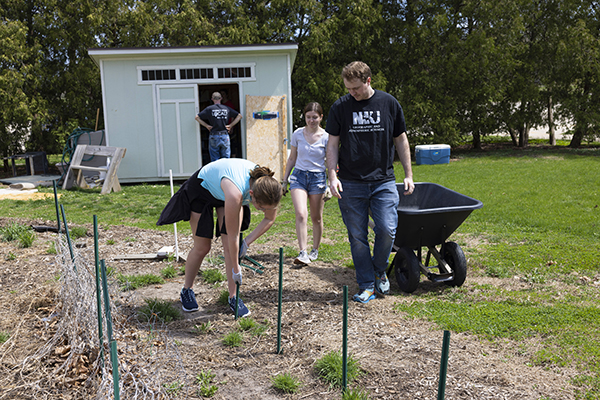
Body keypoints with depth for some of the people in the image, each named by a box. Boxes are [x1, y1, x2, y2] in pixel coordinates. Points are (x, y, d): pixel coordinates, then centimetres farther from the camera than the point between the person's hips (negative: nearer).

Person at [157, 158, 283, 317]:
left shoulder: (267, 187, -30)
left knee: (230, 246, -7)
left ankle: (233, 297, 4)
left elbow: (270, 219, -8)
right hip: (202, 188, -4)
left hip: (225, 190, 4)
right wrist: (236, 269, -21)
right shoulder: (236, 192, -45)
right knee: (202, 248, 2)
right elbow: (233, 236, -33)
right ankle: (186, 290, 24)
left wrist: (247, 242, -12)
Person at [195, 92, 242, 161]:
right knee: (226, 158, 7)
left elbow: (197, 117, 0)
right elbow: (239, 116, 7)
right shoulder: (227, 108, 6)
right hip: (225, 136, 1)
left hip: (214, 136, -1)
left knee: (214, 160, 5)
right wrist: (231, 125, 5)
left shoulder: (209, 109, 0)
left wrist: (207, 125, 3)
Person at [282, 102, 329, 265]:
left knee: (316, 218, 8)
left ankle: (315, 250, 26)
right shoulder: (297, 134, 2)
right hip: (299, 176, 1)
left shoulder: (326, 137, -4)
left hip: (318, 178, -1)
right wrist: (285, 180, 12)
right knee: (301, 214, -15)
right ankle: (303, 253, -12)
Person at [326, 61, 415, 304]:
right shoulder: (340, 107, 2)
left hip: (383, 180, 0)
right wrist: (332, 176, -7)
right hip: (351, 183, 0)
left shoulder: (389, 103, 4)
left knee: (387, 230, -8)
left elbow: (401, 140, 11)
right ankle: (366, 286, 15)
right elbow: (333, 144, 4)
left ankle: (379, 270, 20)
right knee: (357, 236, 2)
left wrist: (408, 174, 8)